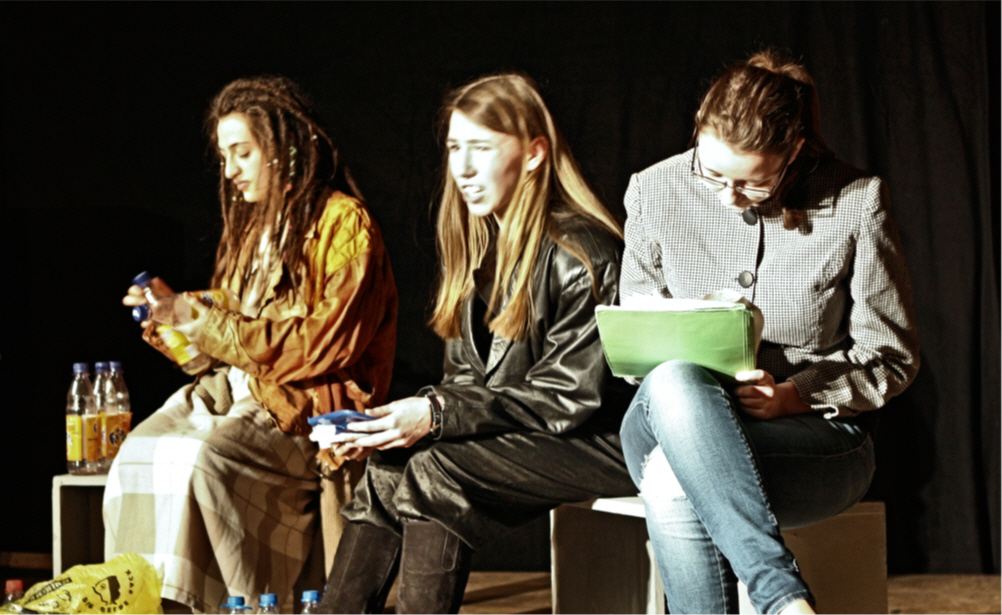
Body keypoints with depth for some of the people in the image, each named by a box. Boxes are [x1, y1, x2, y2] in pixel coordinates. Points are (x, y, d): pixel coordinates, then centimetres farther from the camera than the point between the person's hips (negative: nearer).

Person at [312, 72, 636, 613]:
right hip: (513, 432, 8)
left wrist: (437, 416, -23)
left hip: (597, 440, -8)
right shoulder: (476, 245, 11)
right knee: (389, 460, -14)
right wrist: (409, 416, -9)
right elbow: (465, 377, 12)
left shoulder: (579, 254, -16)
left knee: (436, 470, -26)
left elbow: (570, 397, -19)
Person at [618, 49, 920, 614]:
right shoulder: (655, 191, 3)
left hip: (818, 437, -3)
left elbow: (893, 359, 2)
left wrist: (792, 396, -14)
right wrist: (681, 385, -10)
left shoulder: (856, 203, -3)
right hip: (667, 423, 3)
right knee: (675, 382, -38)